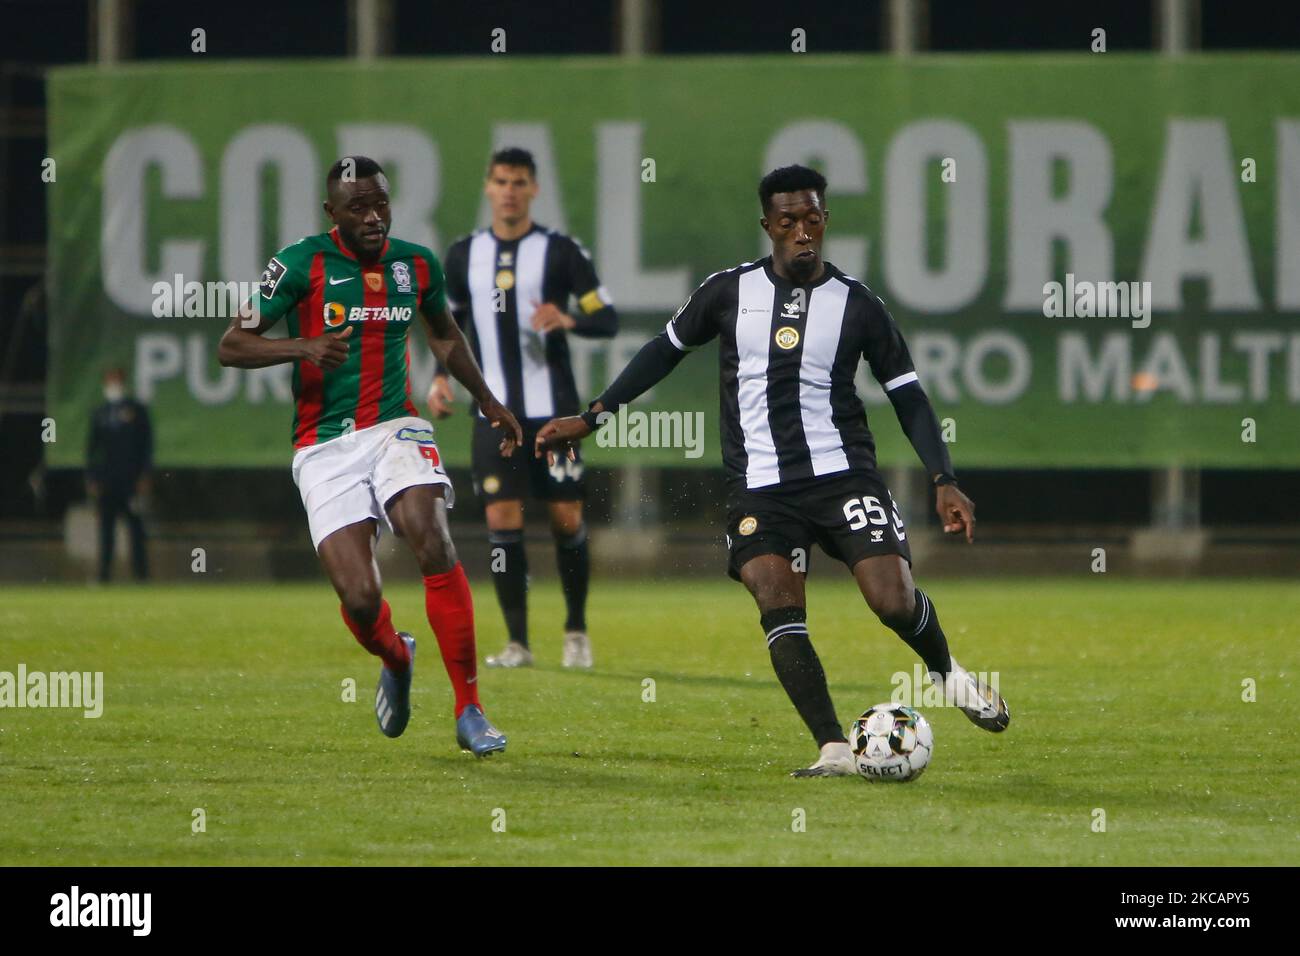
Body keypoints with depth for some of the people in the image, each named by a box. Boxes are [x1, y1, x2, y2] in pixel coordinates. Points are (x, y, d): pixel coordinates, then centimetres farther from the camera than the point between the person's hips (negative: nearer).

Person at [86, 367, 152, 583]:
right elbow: (91, 448, 14)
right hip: (106, 480, 3)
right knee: (106, 527, 0)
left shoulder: (137, 411, 6)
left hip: (131, 480, -3)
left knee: (135, 525, -5)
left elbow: (147, 445, 3)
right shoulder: (99, 414, 14)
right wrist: (90, 478, 4)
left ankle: (141, 571, -5)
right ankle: (104, 573, 0)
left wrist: (144, 476, -6)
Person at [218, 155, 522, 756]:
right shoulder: (302, 264, -6)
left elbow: (445, 336, 28)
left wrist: (486, 401, 26)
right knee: (359, 598, -14)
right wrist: (303, 347, -21)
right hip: (325, 446, -2)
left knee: (434, 545, -24)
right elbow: (231, 346, -5)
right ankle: (396, 661, 24)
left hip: (394, 427, 2)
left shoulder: (417, 265, 7)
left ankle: (469, 712, -17)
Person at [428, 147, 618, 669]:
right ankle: (516, 641, 0)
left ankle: (576, 631, 18)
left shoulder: (560, 251, -2)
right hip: (495, 410, 2)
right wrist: (441, 377, 4)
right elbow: (451, 322, 20)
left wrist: (568, 320, -23)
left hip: (554, 409, -2)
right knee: (501, 519, -6)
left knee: (566, 518, 0)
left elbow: (608, 319, -2)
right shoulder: (464, 255, 8)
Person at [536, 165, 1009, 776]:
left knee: (894, 600, -15)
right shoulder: (729, 292, 6)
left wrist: (943, 480, -4)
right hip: (760, 488, 1)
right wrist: (591, 418, 17)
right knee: (779, 610, -18)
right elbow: (666, 350, 19)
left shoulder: (858, 305, 3)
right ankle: (834, 750, -17)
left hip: (843, 473, -1)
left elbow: (908, 397, 6)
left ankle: (947, 672, 18)